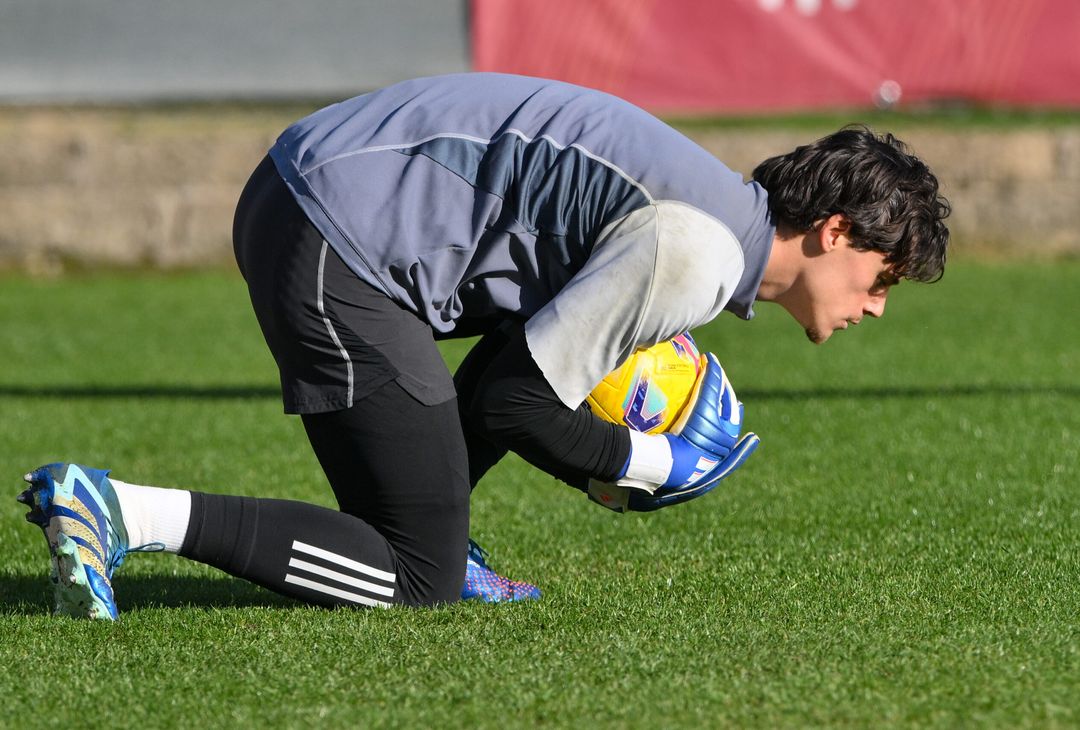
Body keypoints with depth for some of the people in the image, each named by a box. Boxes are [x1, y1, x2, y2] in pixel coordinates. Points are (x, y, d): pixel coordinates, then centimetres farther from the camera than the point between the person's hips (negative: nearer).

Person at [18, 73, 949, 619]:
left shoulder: (705, 205, 19)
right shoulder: (696, 251, -13)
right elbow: (519, 402, -10)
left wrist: (595, 456, 15)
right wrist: (652, 464, 4)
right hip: (337, 253, -10)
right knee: (416, 580, -6)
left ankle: (438, 549, 16)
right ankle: (119, 513, -13)